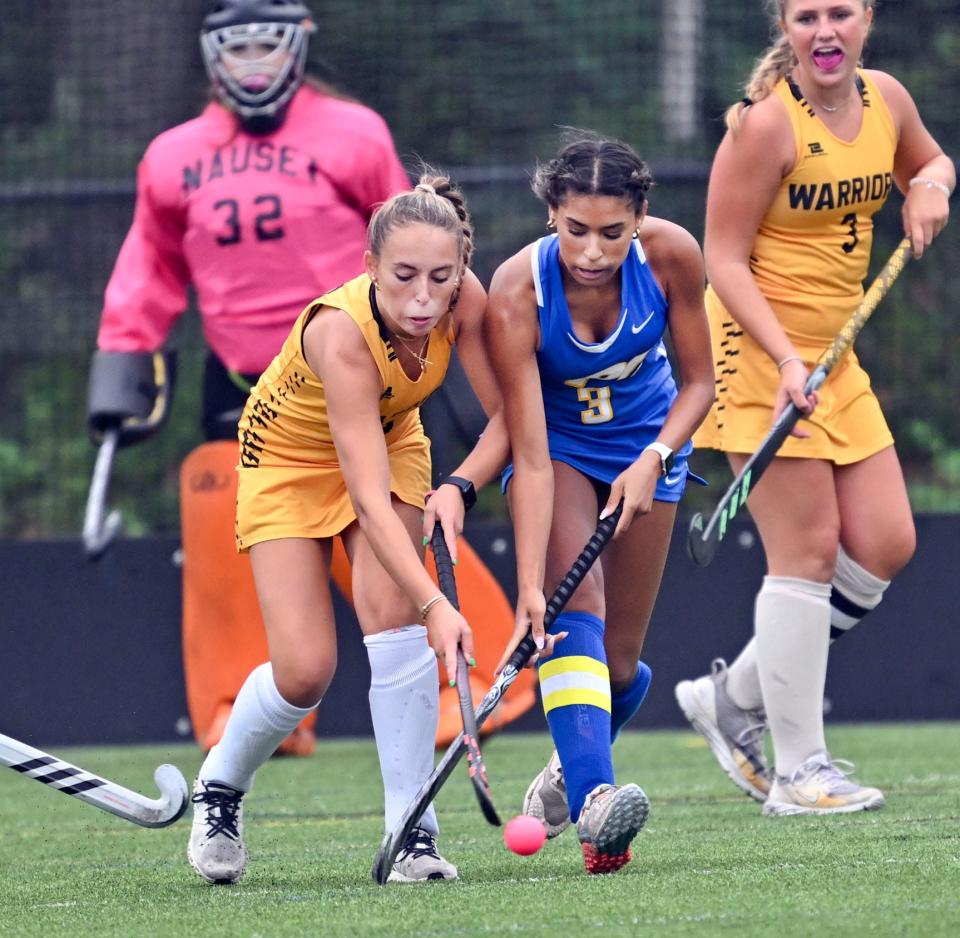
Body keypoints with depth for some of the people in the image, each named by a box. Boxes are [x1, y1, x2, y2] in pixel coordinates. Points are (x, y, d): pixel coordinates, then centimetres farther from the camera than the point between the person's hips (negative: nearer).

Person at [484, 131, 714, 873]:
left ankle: (573, 768, 36)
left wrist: (653, 461, -27)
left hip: (646, 441, 2)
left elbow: (699, 380, -10)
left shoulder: (671, 256, -27)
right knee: (573, 605, -28)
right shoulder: (515, 296, -34)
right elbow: (531, 459, -35)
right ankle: (594, 800, -41)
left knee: (619, 660, 3)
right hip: (555, 441, -2)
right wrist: (529, 589, -42)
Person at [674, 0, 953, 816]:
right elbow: (724, 260, -15)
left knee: (885, 547, 3)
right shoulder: (766, 122, -16)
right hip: (758, 353, -8)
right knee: (808, 550, -10)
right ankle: (800, 771, -3)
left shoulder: (886, 99, 4)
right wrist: (787, 360, -26)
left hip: (834, 358, 8)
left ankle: (735, 696, 18)